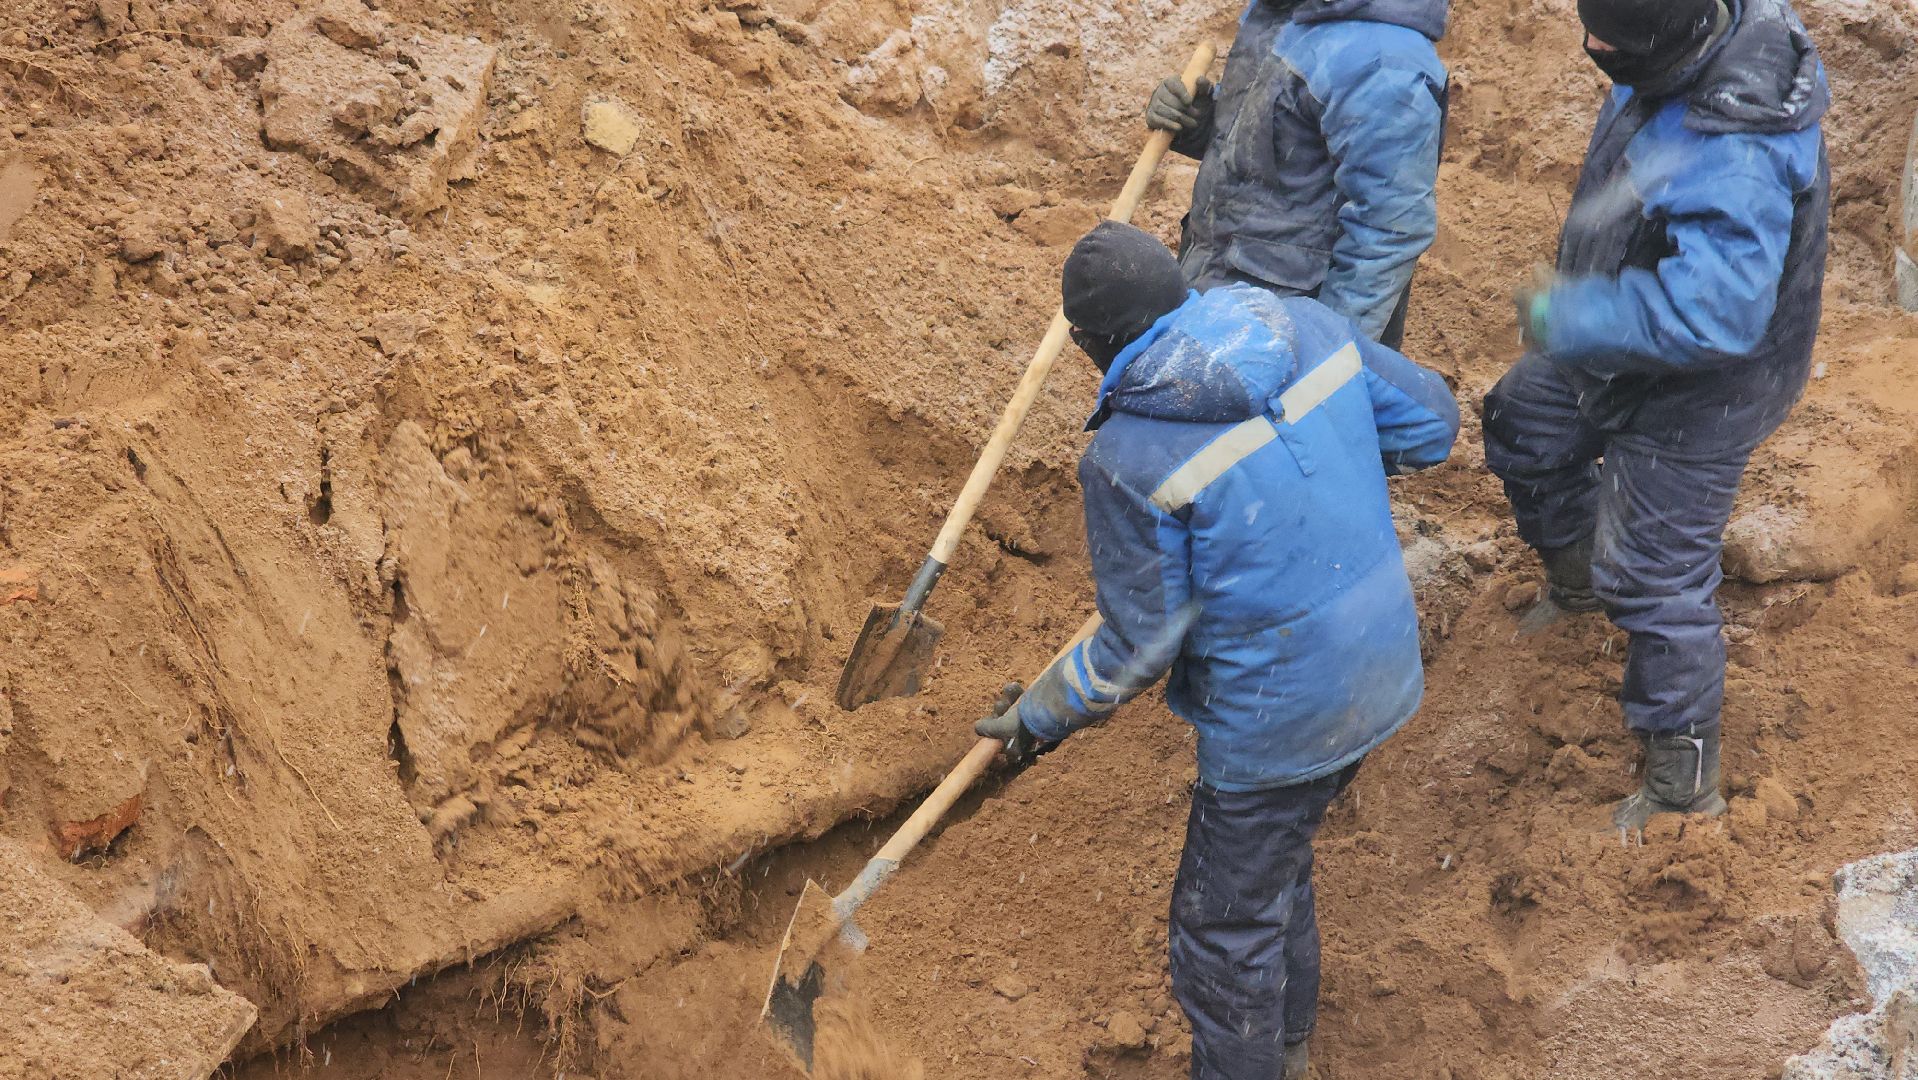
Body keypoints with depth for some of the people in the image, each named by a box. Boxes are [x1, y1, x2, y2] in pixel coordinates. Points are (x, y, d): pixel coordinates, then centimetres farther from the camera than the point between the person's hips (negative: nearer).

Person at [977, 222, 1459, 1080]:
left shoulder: (1130, 459, -23)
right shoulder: (1304, 326, -7)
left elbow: (1139, 643, -15)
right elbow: (1429, 420, 4)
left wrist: (1040, 714, 2)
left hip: (1277, 722, -8)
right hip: (1380, 675, 8)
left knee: (1224, 928, 14)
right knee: (1276, 861, 32)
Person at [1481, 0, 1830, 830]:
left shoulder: (1731, 157, -44)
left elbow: (1705, 314, -45)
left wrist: (1564, 319, -32)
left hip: (1693, 394, -10)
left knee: (1657, 581, 4)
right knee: (1523, 425, 31)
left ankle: (1684, 778, 23)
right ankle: (1575, 580, 58)